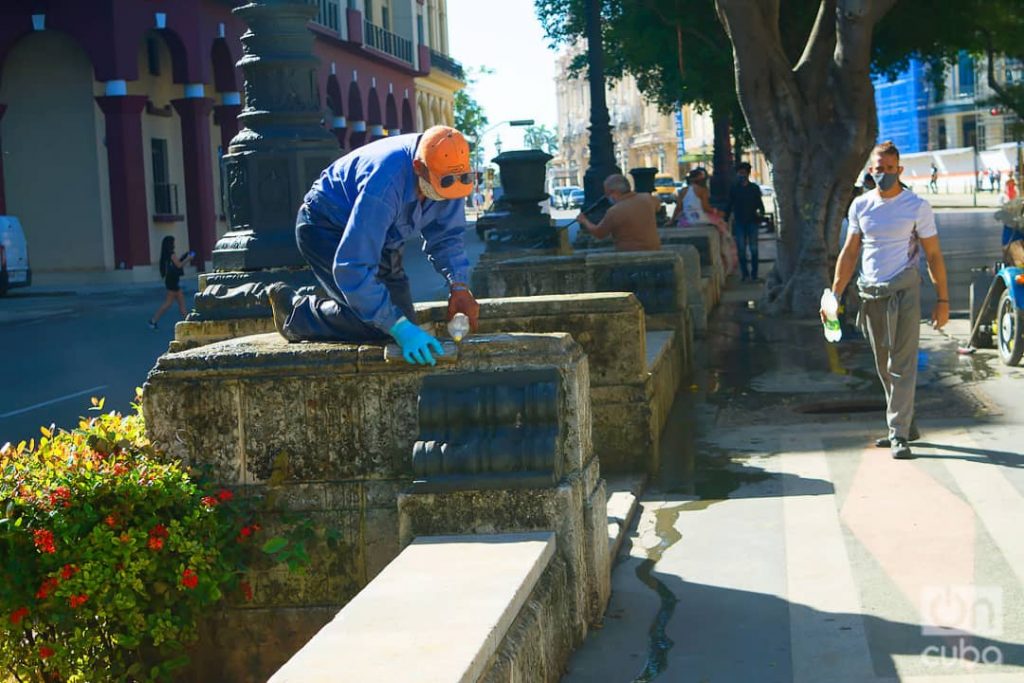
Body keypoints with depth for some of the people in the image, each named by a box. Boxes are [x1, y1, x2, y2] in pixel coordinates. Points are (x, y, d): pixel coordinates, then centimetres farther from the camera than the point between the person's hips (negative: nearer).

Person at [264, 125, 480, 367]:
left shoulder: (448, 176, -20)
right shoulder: (384, 183, -41)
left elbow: (447, 237, -5)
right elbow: (352, 268, -41)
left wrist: (459, 286, -23)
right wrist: (398, 327, -44)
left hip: (374, 234, 8)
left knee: (404, 322, 5)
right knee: (377, 325, -23)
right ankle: (296, 312, 1)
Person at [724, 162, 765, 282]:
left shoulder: (754, 188, 4)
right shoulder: (733, 189, 7)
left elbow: (759, 203, 9)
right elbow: (729, 205, 11)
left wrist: (761, 212, -9)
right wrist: (725, 219, 5)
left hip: (752, 222, -1)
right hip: (739, 223, 1)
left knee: (753, 248, 0)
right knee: (741, 249, -1)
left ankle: (754, 274, 5)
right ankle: (745, 273, 5)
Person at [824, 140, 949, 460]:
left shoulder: (916, 206, -4)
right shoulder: (860, 205, 7)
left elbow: (934, 255, -2)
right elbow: (849, 253, 12)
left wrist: (943, 300, -6)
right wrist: (835, 295, 6)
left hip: (903, 292, -5)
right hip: (870, 295, 5)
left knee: (902, 365, -7)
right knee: (884, 367, 10)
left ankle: (899, 434, -5)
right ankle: (906, 425, 23)